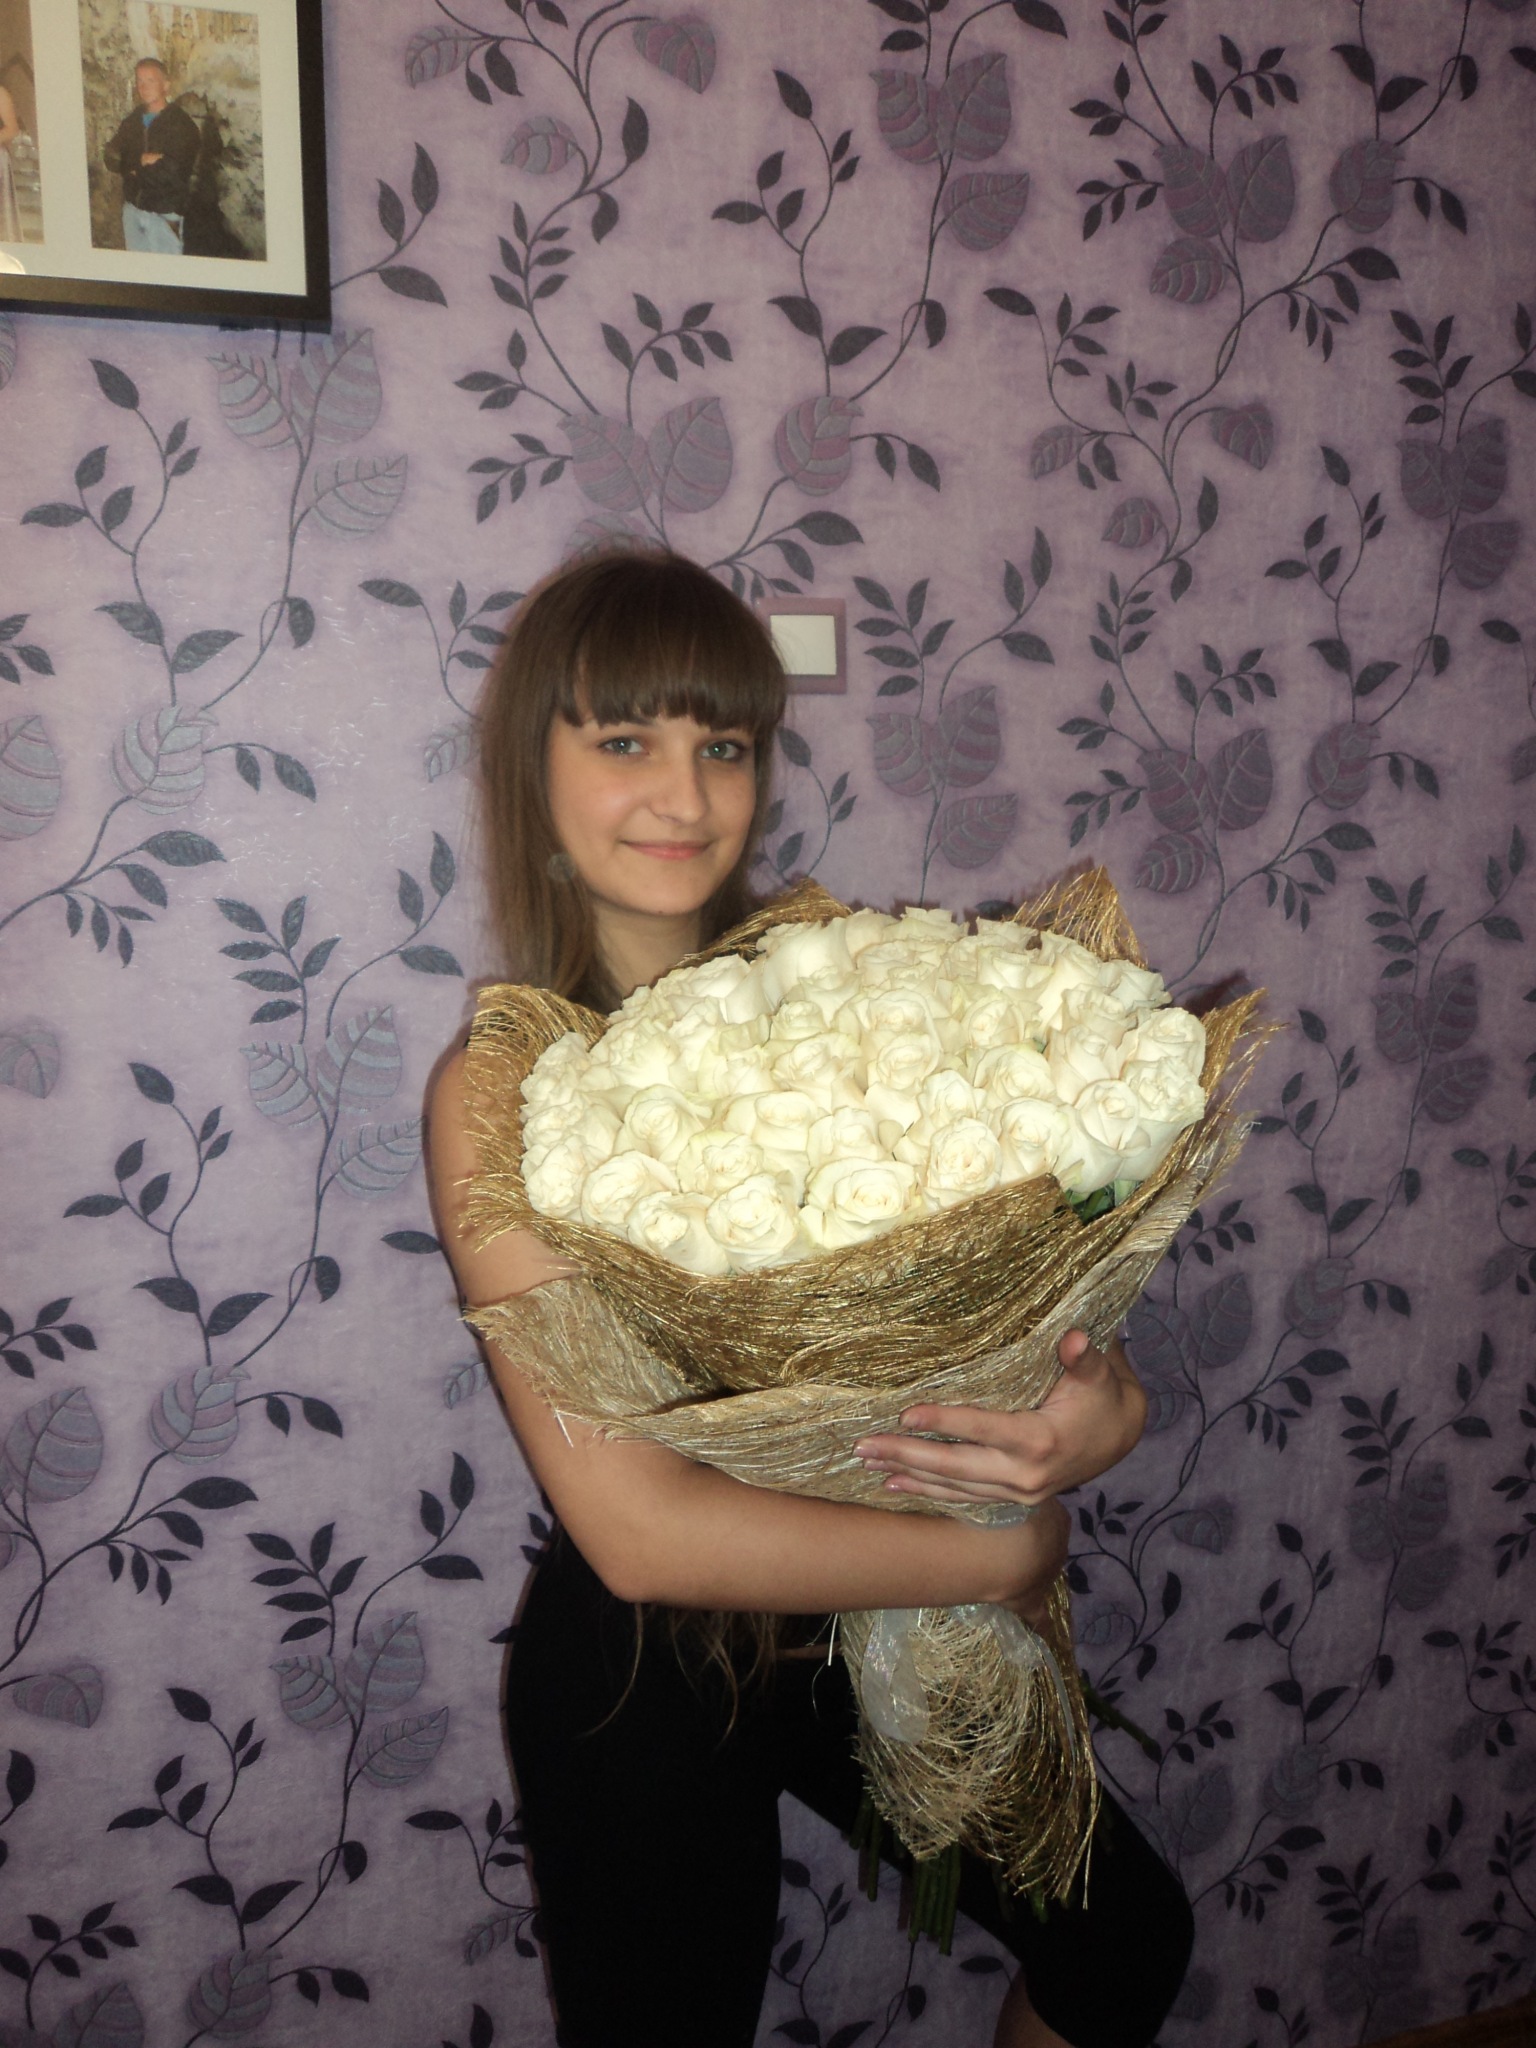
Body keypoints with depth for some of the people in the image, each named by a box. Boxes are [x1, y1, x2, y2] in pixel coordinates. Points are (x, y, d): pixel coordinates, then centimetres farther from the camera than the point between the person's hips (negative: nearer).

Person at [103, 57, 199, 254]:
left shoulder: (181, 124, -10)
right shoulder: (133, 121, 10)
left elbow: (175, 171, -19)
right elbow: (110, 157, 4)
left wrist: (136, 166, -10)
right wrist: (142, 161, -14)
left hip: (165, 214, -6)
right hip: (132, 208, 6)